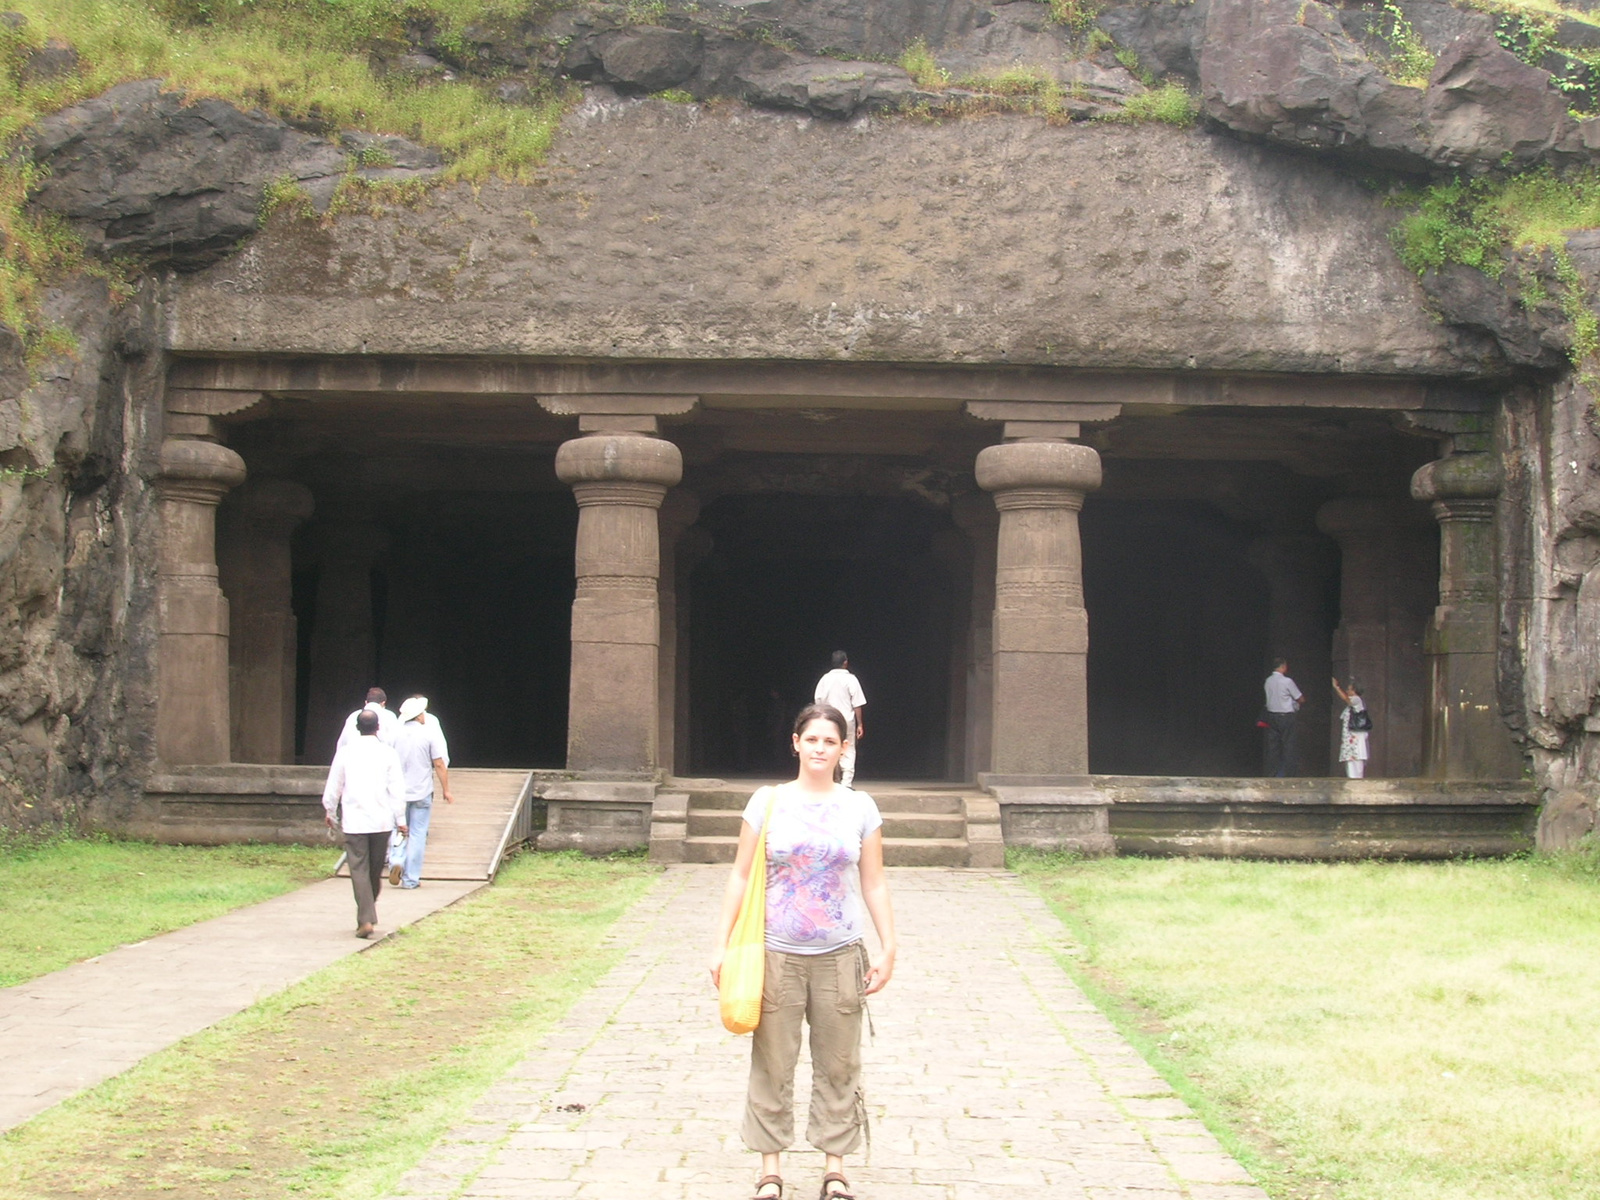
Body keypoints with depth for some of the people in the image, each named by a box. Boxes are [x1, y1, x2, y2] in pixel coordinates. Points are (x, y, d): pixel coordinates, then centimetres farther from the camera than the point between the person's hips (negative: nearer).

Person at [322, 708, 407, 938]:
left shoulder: (345, 753, 0)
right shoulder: (387, 753, -2)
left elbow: (333, 786, 9)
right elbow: (397, 788, -3)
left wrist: (329, 811, 25)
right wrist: (400, 818, 4)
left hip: (354, 821, -1)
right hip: (382, 820, 1)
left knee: (359, 870, -2)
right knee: (375, 870, 15)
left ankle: (366, 919, -14)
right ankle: (368, 915, 29)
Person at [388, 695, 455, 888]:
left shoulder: (395, 733, -1)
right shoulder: (430, 733, -9)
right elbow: (439, 764, -8)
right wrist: (446, 789, 1)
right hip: (421, 791, -2)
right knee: (417, 834, 5)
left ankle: (396, 861, -9)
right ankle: (411, 878, 6)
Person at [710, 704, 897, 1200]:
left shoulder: (859, 807, 4)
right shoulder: (768, 802, 1)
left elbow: (874, 884, 7)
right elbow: (741, 876, 3)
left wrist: (889, 947, 1)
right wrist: (721, 944, -1)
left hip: (839, 956, 1)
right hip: (777, 954, -1)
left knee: (837, 1066, 6)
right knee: (772, 1064, 3)